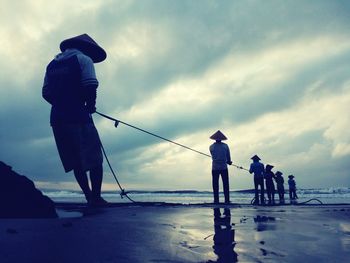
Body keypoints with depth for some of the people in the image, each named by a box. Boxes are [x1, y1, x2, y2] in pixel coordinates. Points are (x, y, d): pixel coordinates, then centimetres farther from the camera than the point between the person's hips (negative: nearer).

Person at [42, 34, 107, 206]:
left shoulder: (52, 64, 22)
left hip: (57, 119, 7)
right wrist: (90, 105, 3)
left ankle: (89, 197, 12)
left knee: (76, 162, 10)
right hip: (78, 116, -6)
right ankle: (96, 198, -4)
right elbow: (91, 86, -12)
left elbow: (46, 93, 15)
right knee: (94, 159, 0)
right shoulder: (83, 59, 3)